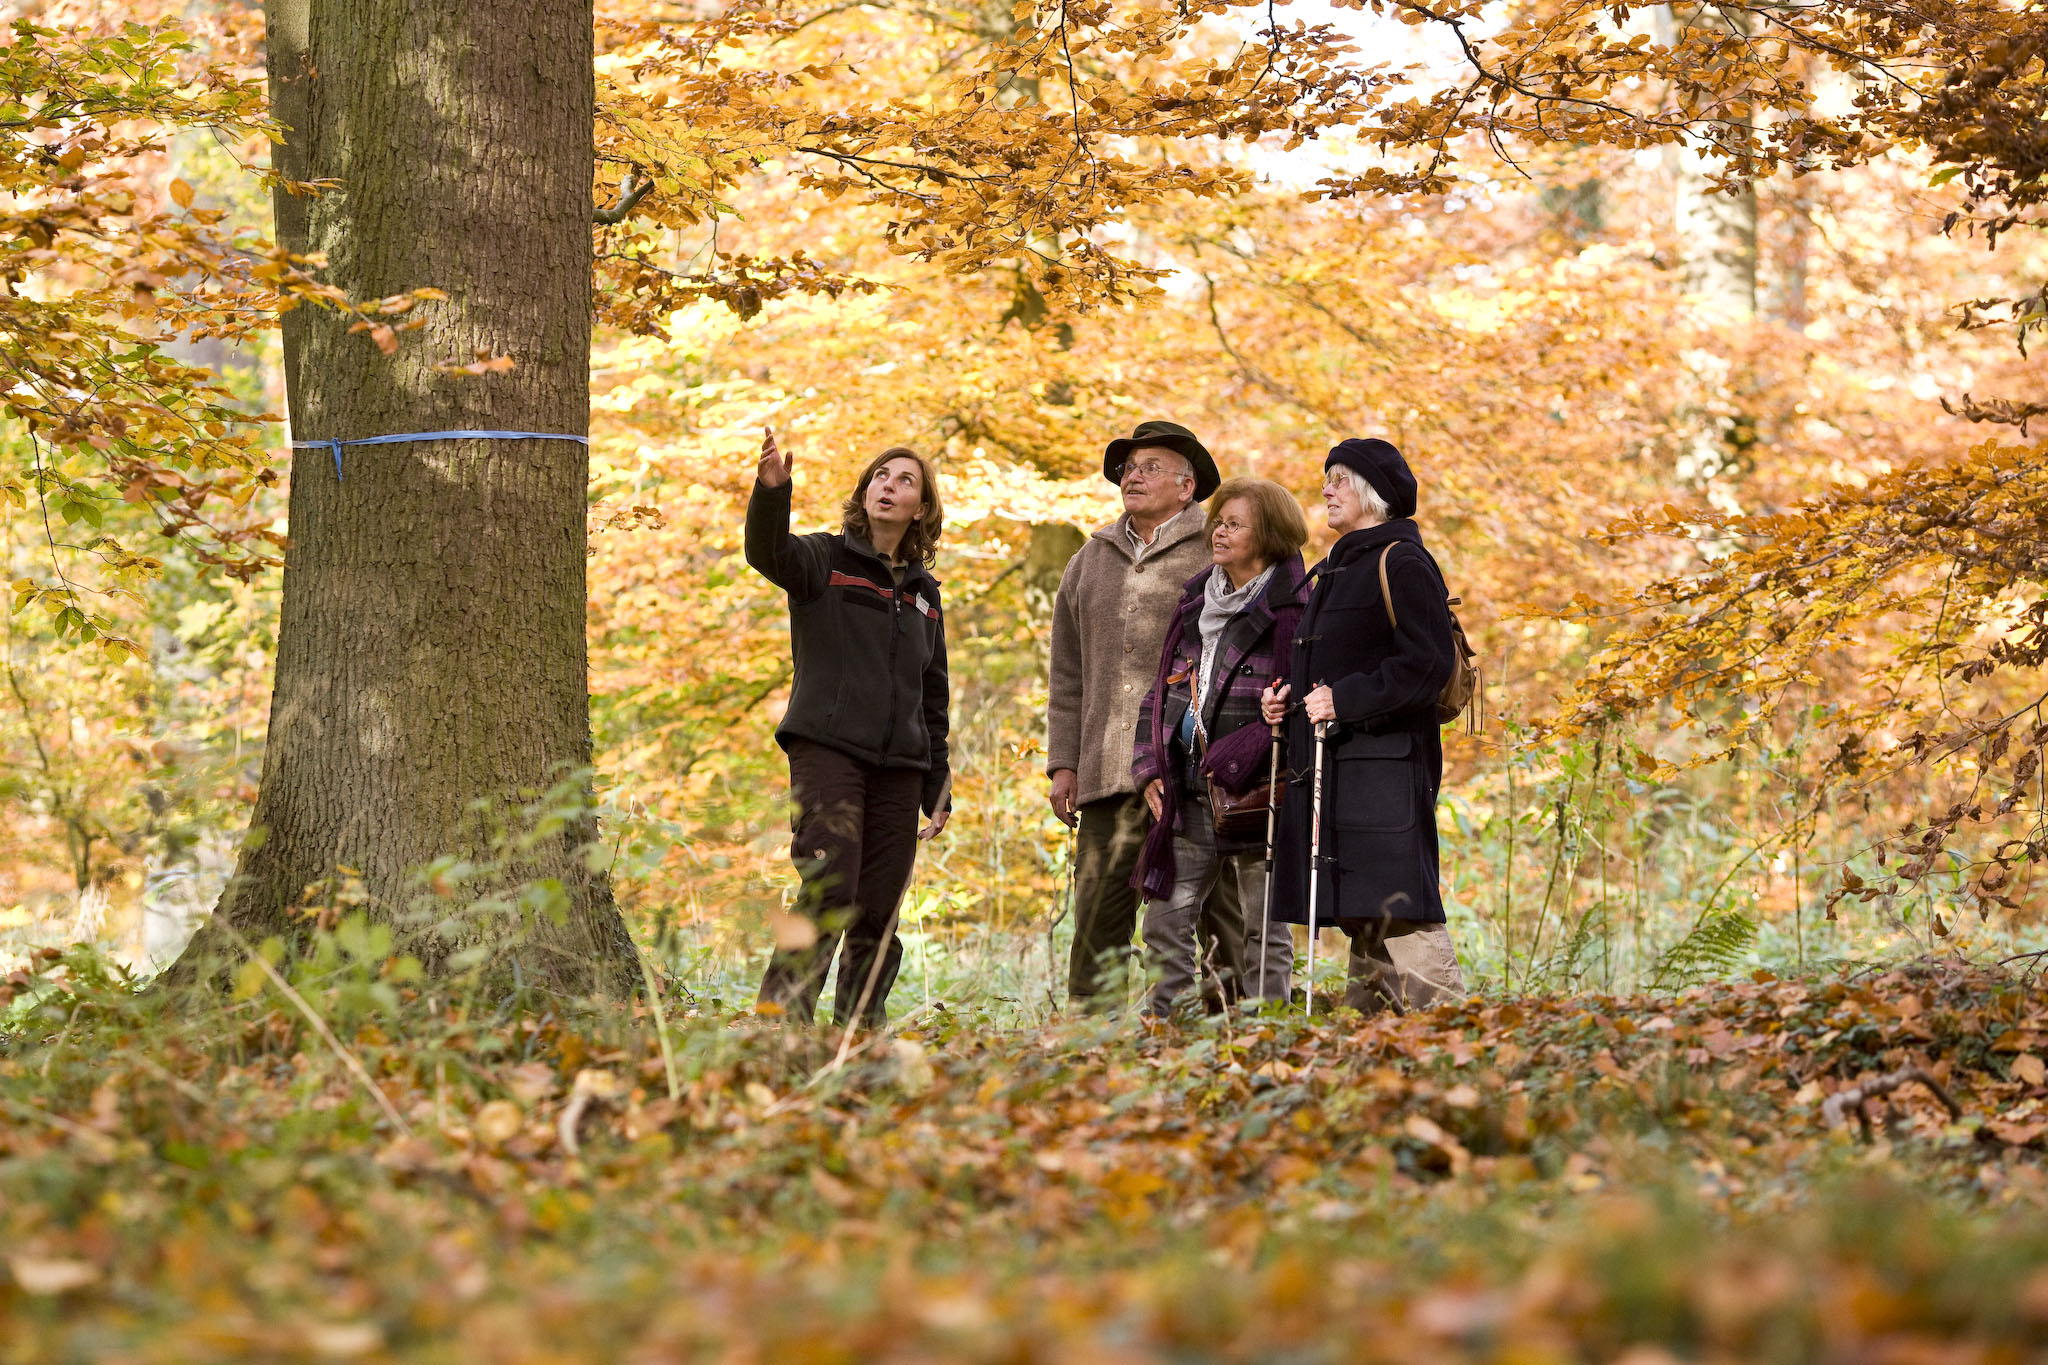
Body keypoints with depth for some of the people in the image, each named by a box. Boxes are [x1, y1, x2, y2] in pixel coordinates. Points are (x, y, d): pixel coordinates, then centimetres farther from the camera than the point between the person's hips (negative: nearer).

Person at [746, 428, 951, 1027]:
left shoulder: (923, 592, 20)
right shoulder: (824, 560, 4)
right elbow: (769, 552, -20)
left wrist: (938, 788, 19)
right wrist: (771, 490, -40)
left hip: (898, 766, 5)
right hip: (827, 747, -5)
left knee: (879, 911, 4)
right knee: (829, 892, -19)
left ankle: (862, 1030, 12)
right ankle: (781, 1017, -18)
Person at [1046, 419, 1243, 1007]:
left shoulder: (1218, 555, 6)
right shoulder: (1090, 562, 21)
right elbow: (1068, 673, 22)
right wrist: (1063, 763, 12)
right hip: (1109, 776, 4)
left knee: (1219, 910, -4)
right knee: (1097, 916, -1)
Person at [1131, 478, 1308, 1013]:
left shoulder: (1293, 611, -7)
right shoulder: (1194, 603, 14)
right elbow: (1161, 690, 19)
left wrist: (1236, 760, -18)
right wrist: (1150, 767, 7)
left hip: (1255, 794, -6)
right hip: (1189, 795, 7)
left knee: (1264, 928, 1)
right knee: (1164, 919, 5)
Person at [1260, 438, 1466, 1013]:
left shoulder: (1401, 562, -7)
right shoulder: (1336, 569, 22)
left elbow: (1430, 663, -17)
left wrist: (1345, 699, -19)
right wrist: (1286, 695, 10)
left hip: (1385, 764, -10)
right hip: (1331, 764, 10)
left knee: (1400, 910, -14)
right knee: (1362, 917, 10)